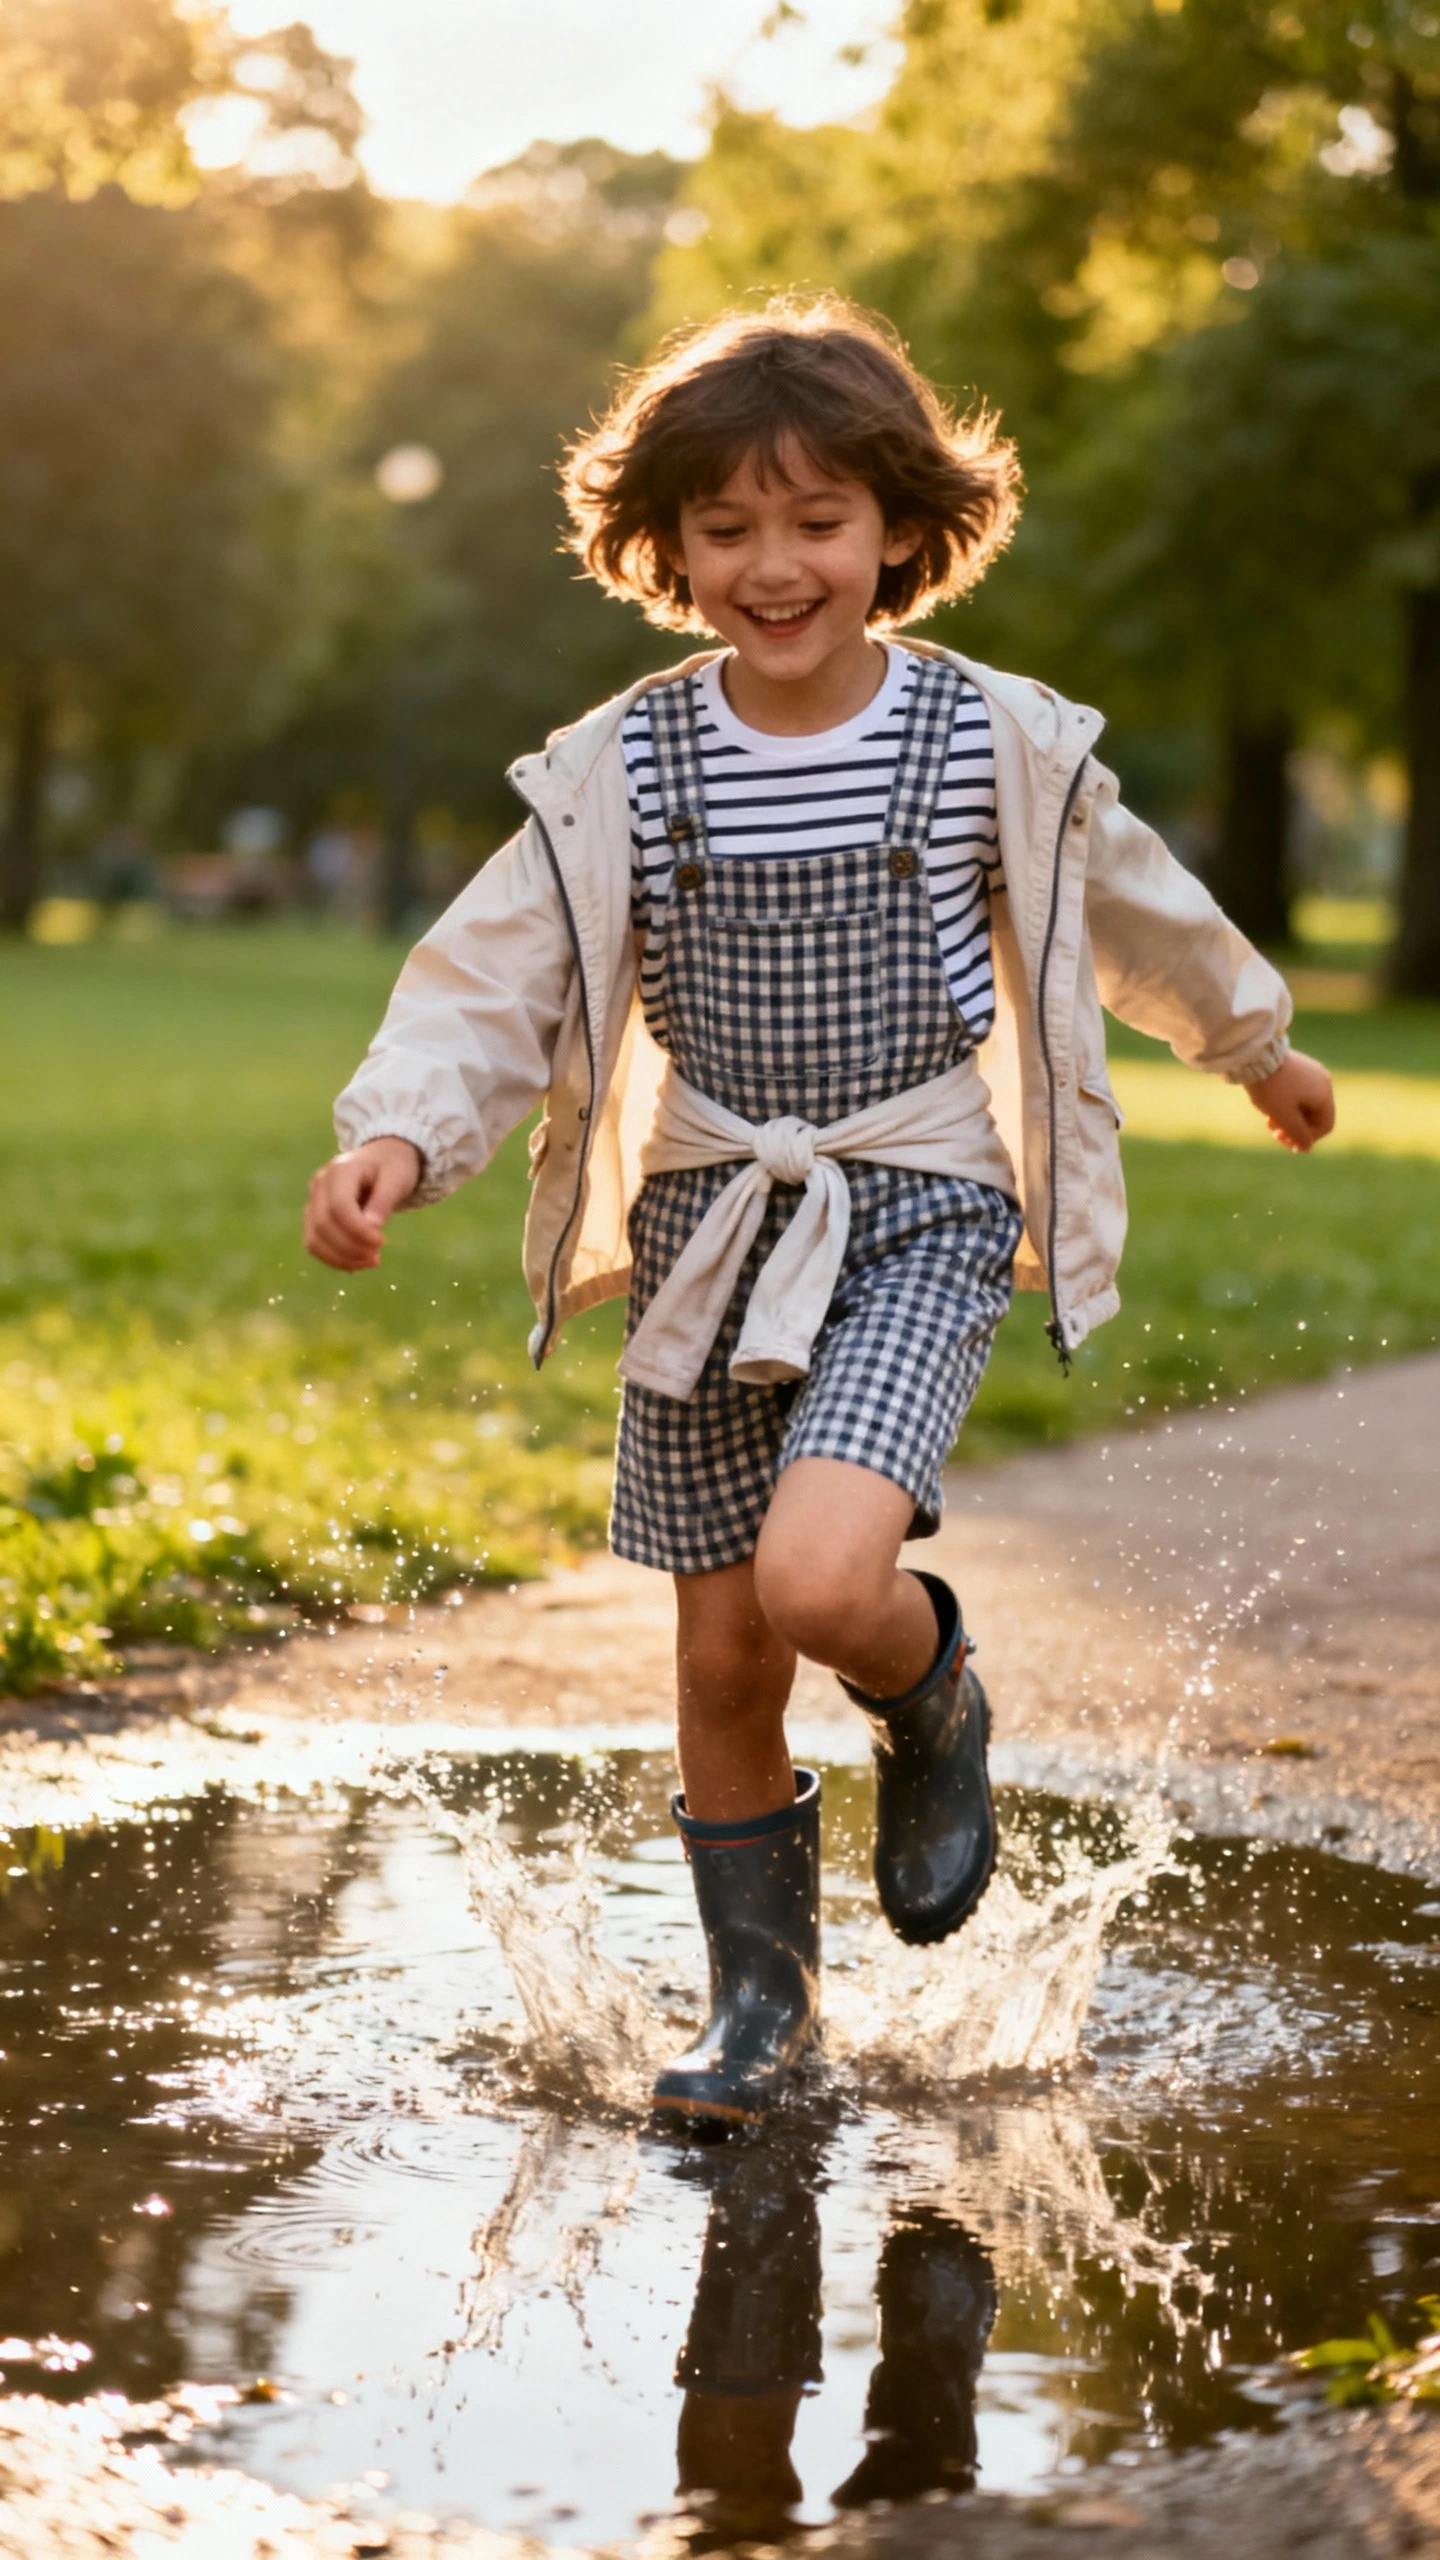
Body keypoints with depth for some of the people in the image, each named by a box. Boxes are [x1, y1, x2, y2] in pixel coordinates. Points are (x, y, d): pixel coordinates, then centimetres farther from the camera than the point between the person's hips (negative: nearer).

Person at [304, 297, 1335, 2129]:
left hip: (921, 1219, -2)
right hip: (710, 1228, 3)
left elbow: (1135, 909, 13)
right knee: (722, 1655, 7)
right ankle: (763, 1998, 27)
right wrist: (398, 1134, -23)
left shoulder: (999, 746, -5)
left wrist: (1258, 1046, 28)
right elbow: (491, 982, -4)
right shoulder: (621, 770, -4)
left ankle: (934, 1701, 11)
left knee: (821, 1577, -25)